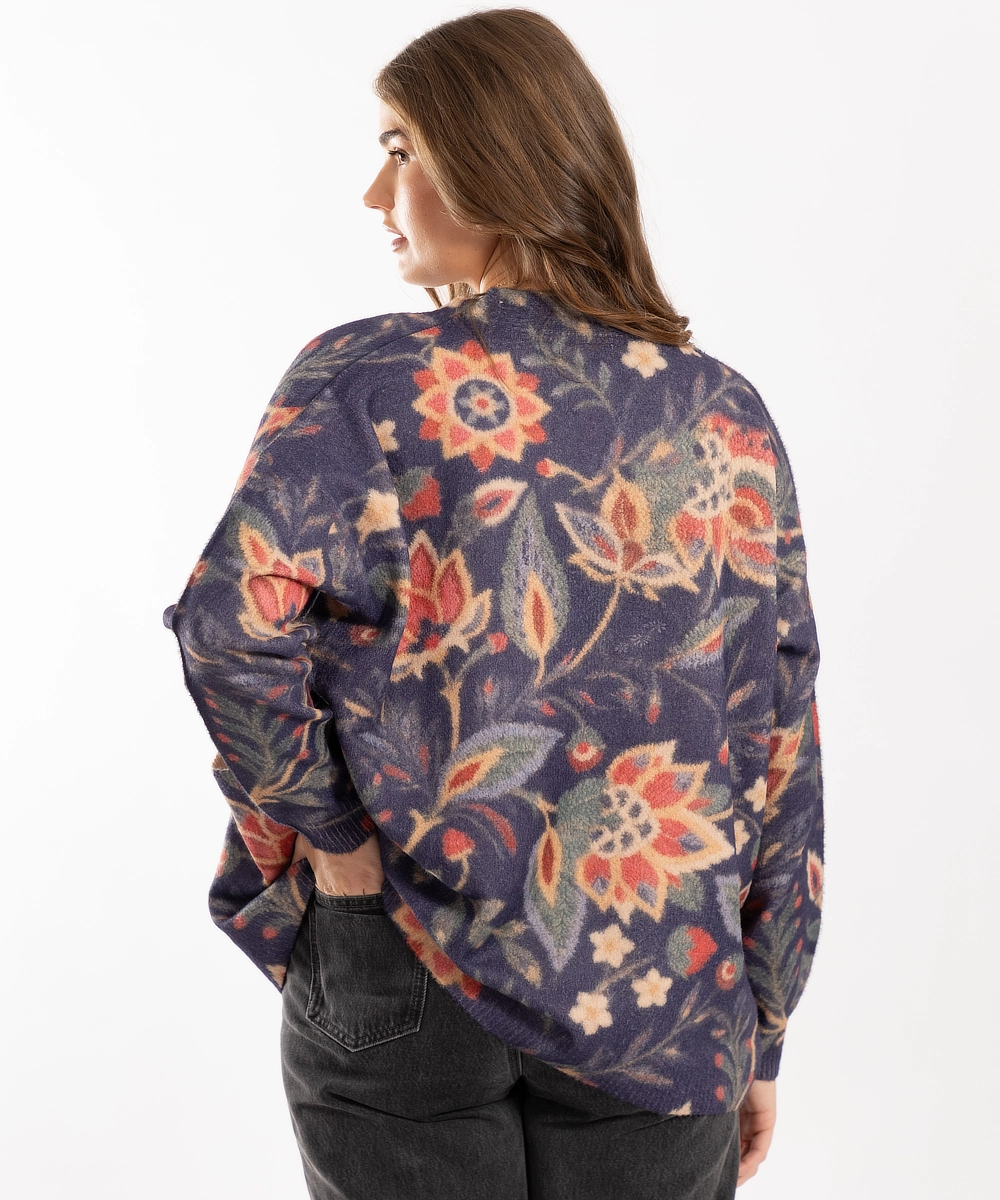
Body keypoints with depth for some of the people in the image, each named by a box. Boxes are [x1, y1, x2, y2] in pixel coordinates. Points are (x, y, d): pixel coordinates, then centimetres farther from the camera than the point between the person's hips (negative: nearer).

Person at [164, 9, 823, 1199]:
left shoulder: (367, 383, -10)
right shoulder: (724, 415, 0)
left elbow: (232, 622, -26)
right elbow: (782, 752, 2)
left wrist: (325, 832, -9)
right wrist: (761, 1035, 10)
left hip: (403, 975, -2)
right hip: (659, 999, 3)